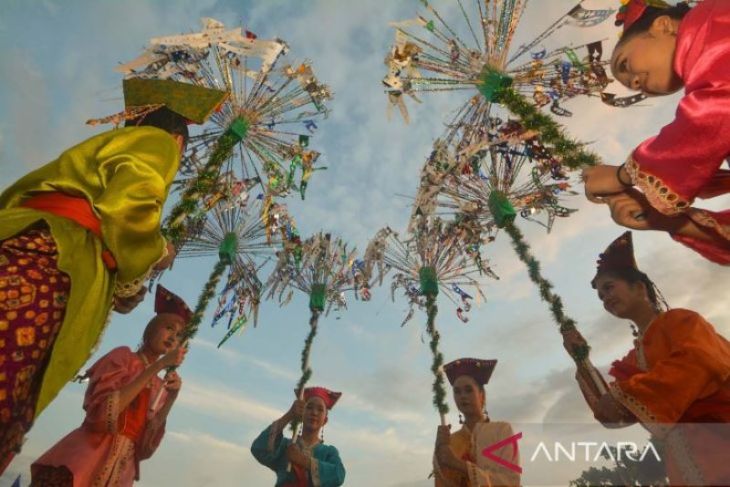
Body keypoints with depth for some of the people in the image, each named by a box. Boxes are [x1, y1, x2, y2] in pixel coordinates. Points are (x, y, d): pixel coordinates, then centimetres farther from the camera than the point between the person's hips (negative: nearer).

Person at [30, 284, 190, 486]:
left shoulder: (160, 387, 11)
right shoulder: (123, 356, -1)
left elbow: (145, 443, 1)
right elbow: (104, 412, -16)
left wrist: (171, 399, -12)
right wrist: (158, 366, -20)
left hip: (122, 470, 5)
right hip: (85, 459, -5)